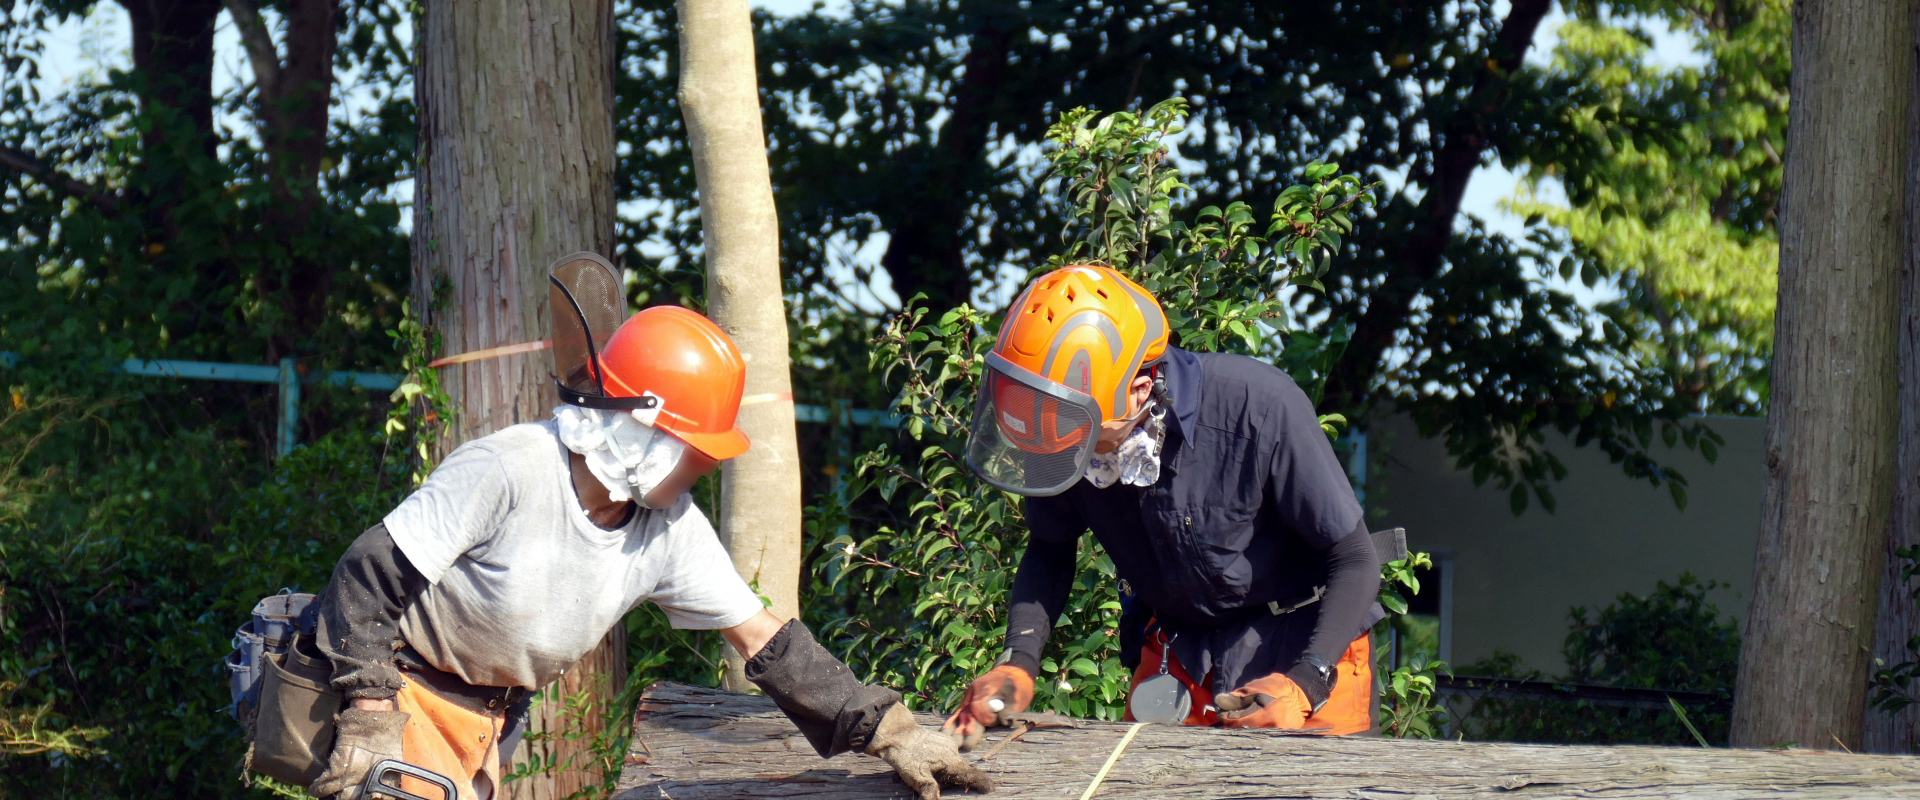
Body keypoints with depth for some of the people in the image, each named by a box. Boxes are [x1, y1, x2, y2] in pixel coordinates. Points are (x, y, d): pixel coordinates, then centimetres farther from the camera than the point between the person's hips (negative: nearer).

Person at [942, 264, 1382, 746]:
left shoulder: (1261, 410, -32)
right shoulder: (1068, 437, -20)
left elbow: (1353, 562, -22)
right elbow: (1050, 552, 0)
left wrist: (1305, 685, -34)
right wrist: (1018, 664, -17)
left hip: (1303, 647, -4)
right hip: (1177, 649, 4)